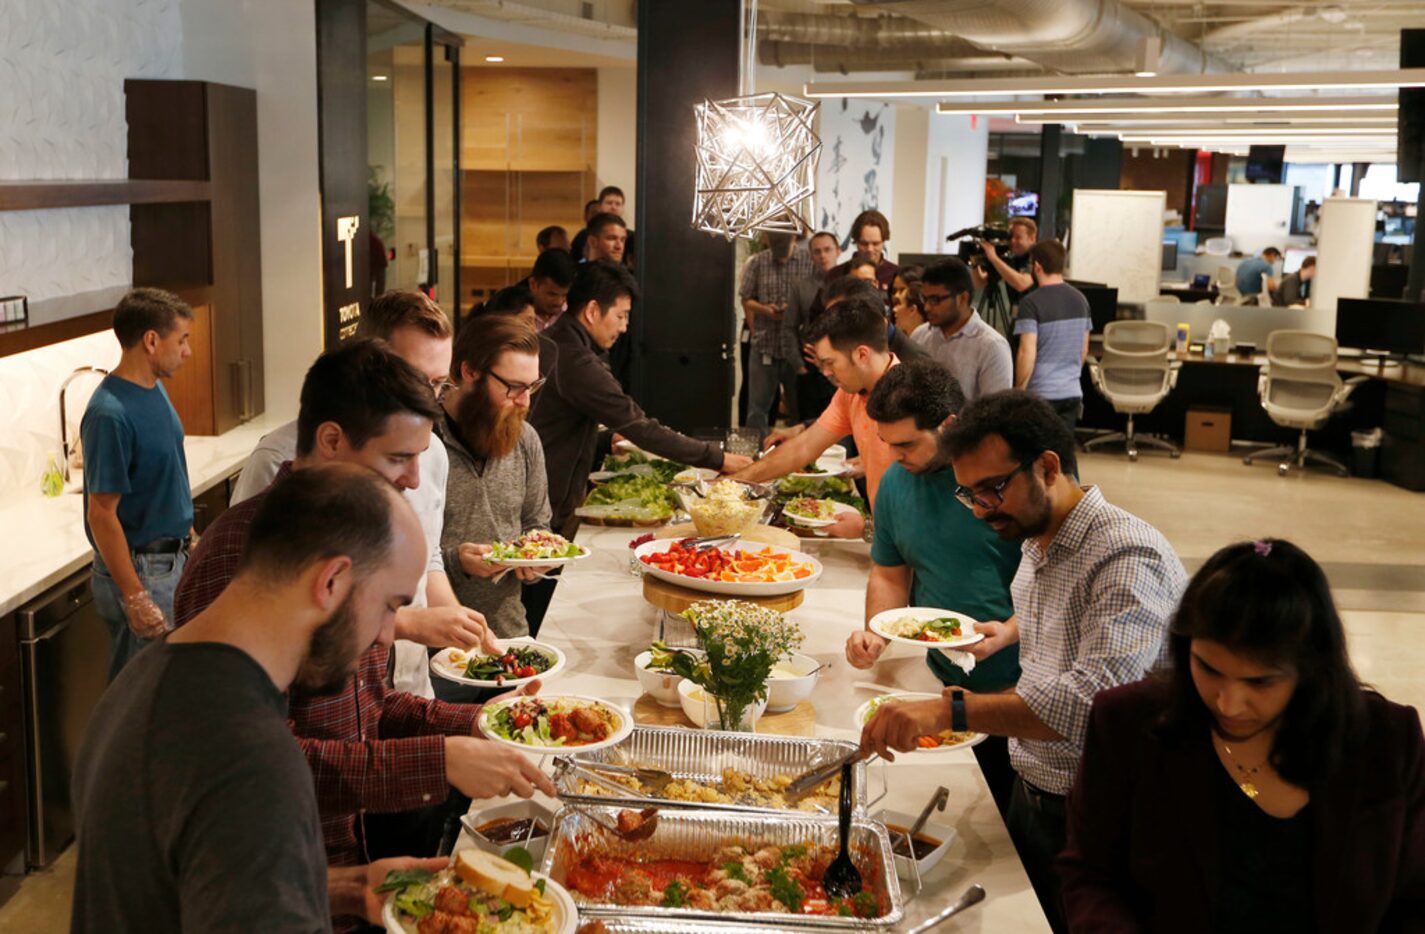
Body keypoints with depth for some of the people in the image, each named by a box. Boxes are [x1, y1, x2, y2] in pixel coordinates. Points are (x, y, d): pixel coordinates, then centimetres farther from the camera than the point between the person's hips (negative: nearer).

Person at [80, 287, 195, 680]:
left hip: (173, 560, 9)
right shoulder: (110, 414, -23)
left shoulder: (154, 389, 5)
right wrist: (135, 599, -22)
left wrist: (187, 539, 21)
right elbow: (101, 514, -22)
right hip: (140, 571, -9)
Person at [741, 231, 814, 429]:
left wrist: (793, 310, -17)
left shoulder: (809, 263, -2)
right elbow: (746, 299, 9)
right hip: (764, 347, 1)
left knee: (799, 408, 9)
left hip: (797, 347, -1)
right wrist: (764, 309, -10)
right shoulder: (757, 262, 5)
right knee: (757, 409, 4)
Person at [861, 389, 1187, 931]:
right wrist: (1011, 631, 4)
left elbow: (1092, 700, -38)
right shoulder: (1037, 541, 5)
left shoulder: (1128, 558, -25)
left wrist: (950, 711, -46)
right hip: (1029, 793, 8)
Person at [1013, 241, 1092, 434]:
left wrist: (1018, 392, -8)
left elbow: (1027, 353, -17)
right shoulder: (1080, 299, 8)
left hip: (1041, 394, -6)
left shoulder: (1032, 302, -13)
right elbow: (1084, 350, 16)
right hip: (1073, 392, 6)